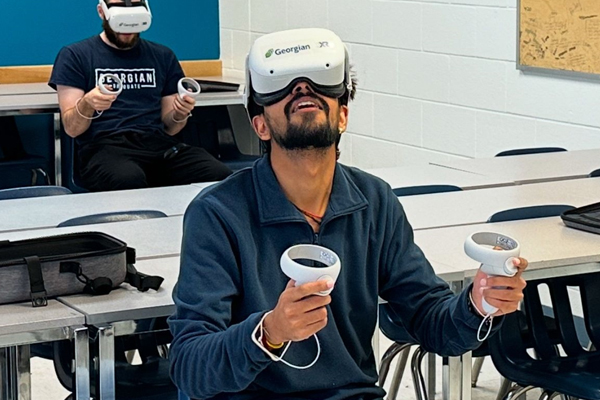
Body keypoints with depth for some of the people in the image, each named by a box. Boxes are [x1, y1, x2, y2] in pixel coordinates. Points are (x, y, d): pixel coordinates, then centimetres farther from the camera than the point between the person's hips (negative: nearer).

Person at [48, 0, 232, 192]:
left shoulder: (163, 56, 20)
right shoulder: (75, 56, 8)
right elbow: (72, 128, 2)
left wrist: (180, 114, -3)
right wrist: (86, 104, -19)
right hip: (105, 147, -4)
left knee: (220, 176, -27)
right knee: (129, 180, -41)